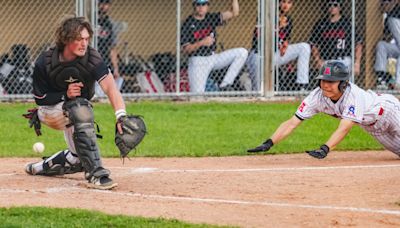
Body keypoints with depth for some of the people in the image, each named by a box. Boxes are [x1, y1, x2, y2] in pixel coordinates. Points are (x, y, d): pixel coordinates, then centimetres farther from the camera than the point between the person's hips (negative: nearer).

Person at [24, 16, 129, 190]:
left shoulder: (92, 58, -24)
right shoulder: (44, 62, -23)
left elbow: (109, 86, -38)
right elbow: (40, 99, -13)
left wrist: (121, 115, -55)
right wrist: (66, 95, -31)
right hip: (50, 111, -4)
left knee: (79, 158, 0)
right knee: (79, 108, -36)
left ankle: (42, 167, 29)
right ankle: (95, 174, -41)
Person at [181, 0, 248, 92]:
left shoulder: (211, 18, 5)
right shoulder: (188, 24, -8)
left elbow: (234, 13, -2)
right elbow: (186, 49, -13)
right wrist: (202, 42, -26)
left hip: (213, 58, 5)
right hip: (197, 62, -5)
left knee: (242, 52, -11)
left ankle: (225, 85, -13)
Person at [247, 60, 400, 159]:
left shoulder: (353, 95, -42)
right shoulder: (318, 96, -27)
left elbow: (344, 129, -53)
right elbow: (292, 123, -31)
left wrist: (325, 149, -67)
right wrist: (269, 143, -43)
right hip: (370, 126, 5)